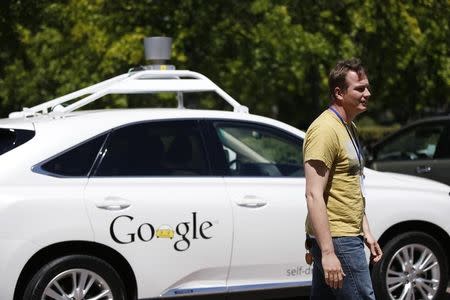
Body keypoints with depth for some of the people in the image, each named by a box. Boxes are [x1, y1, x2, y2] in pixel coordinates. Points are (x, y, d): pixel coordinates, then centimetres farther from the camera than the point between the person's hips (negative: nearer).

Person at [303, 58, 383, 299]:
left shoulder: (349, 128, 17)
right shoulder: (325, 130, -16)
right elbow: (313, 195, -22)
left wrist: (366, 232, 23)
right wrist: (328, 252, -26)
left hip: (348, 235, 10)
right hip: (336, 240, -10)